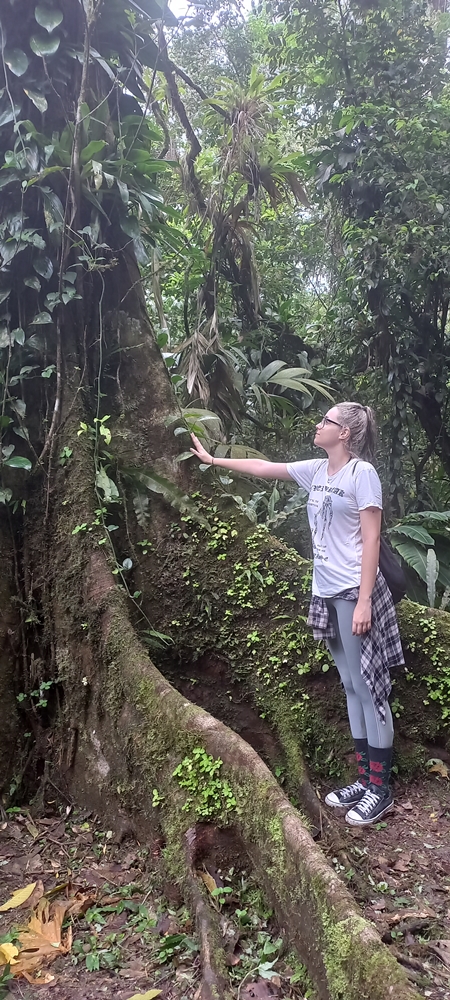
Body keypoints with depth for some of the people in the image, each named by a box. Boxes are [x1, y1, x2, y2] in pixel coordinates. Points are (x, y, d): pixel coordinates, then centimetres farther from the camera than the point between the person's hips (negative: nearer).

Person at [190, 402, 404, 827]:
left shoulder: (361, 472, -10)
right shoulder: (317, 470, 10)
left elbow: (371, 540, -13)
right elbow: (263, 467, 21)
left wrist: (363, 600, -18)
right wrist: (212, 459, 25)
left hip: (354, 593, -7)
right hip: (327, 593, 8)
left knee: (368, 687, -1)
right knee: (351, 687, 13)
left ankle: (380, 789, 11)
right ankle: (365, 779, 23)